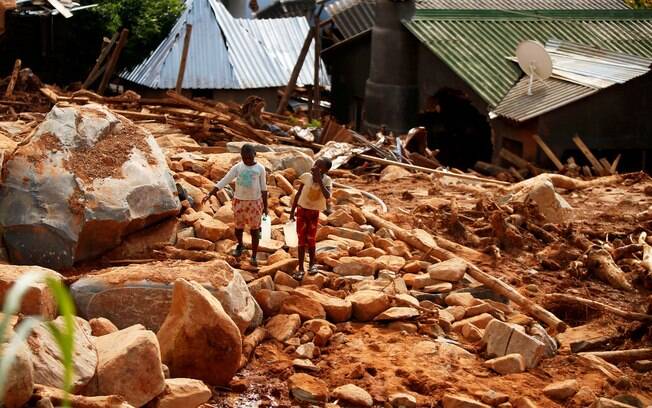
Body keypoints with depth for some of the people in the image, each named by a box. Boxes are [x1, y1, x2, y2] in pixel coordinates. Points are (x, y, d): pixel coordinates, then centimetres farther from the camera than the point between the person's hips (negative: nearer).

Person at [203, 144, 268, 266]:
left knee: (254, 230, 2)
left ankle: (254, 256, 13)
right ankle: (240, 245, 42)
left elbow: (263, 188, -2)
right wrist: (209, 194, -17)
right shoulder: (237, 168, -7)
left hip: (255, 202, -1)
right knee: (239, 227, 14)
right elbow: (223, 182, -9)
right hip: (239, 202, 2)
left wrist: (265, 206, 0)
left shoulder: (260, 169, -8)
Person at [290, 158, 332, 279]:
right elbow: (298, 194, -1)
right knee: (301, 240, 2)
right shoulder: (306, 177, -12)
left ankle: (312, 264, 29)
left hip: (314, 213, 0)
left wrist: (319, 180, -31)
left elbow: (327, 196, -31)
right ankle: (300, 268, 6)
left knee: (311, 239, 9)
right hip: (302, 210, 0)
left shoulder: (327, 180, -14)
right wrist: (292, 211, 2)